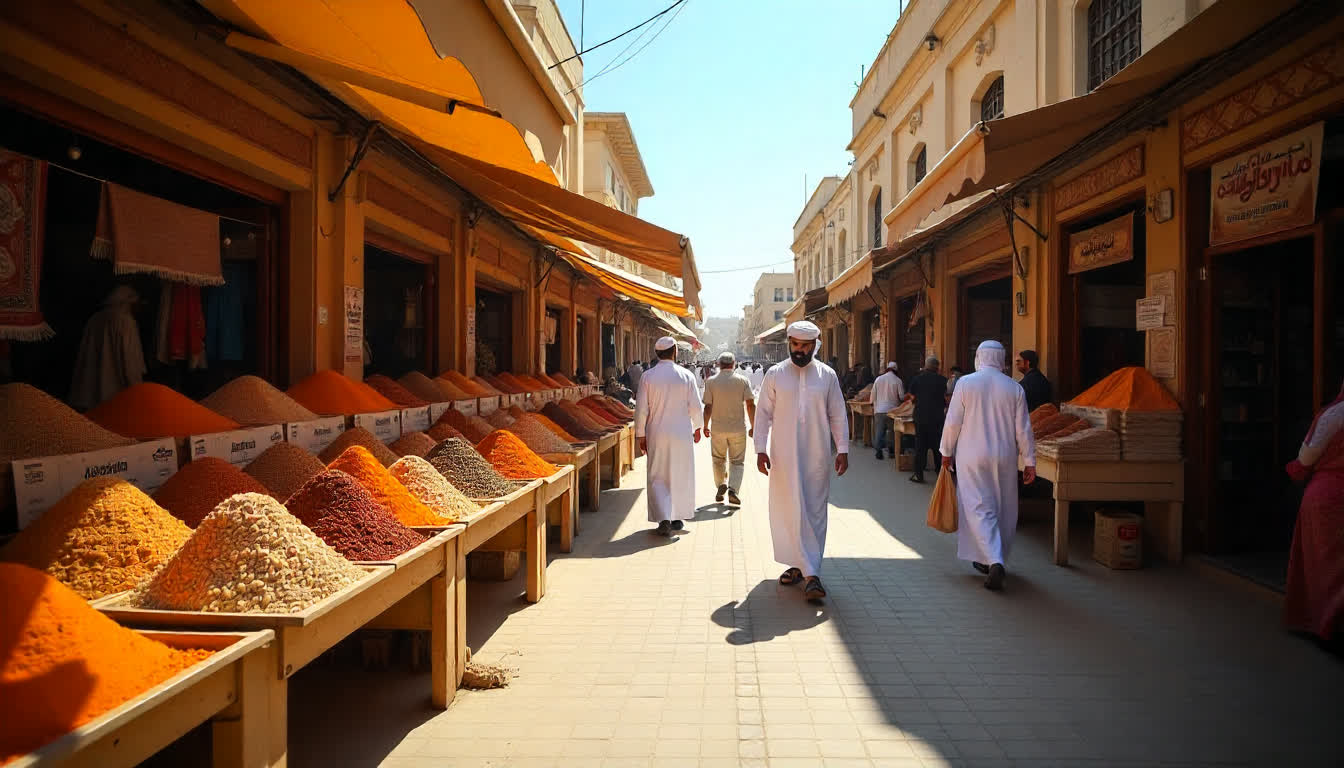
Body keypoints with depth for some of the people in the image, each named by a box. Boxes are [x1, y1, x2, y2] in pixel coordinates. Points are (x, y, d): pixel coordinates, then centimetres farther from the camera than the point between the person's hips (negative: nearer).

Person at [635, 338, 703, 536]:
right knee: (680, 476, 14)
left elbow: (641, 409, -5)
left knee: (658, 477, 7)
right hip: (682, 434, 0)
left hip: (656, 435, 0)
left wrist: (641, 435, 5)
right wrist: (697, 428, 15)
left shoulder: (648, 376, -5)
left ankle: (663, 518, -6)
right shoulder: (687, 375, -4)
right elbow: (695, 406, -1)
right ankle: (677, 518, 21)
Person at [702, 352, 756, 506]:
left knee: (718, 459, 20)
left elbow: (708, 407, -5)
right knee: (736, 461, 7)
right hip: (738, 428, 0)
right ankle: (733, 489, -9)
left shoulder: (711, 382, -2)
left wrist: (705, 426, 6)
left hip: (718, 428, 0)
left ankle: (721, 485, 16)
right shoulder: (743, 380, -1)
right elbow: (750, 404, -6)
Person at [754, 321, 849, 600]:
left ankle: (810, 572, 3)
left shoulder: (827, 375, 5)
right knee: (787, 511, 2)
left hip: (816, 457, 0)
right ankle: (800, 566, 13)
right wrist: (761, 449, -4)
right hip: (784, 457, 0)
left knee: (815, 513, 0)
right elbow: (763, 413, 3)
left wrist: (842, 449, 1)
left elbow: (837, 414, 7)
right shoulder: (775, 375, 3)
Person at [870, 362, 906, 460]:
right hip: (892, 410, -1)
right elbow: (902, 397, -3)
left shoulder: (878, 379, 1)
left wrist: (874, 406, 20)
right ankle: (892, 450, 13)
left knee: (879, 431, 6)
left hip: (879, 409, 1)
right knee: (892, 431, 11)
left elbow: (873, 395, 5)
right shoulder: (898, 381, -6)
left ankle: (879, 450, 2)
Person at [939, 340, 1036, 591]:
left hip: (972, 457, -2)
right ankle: (990, 561, 26)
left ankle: (994, 562, -17)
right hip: (1005, 458, 3)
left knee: (979, 508, -1)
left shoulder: (965, 383, -6)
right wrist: (1029, 462, 7)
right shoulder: (1015, 388, 0)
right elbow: (1023, 429, 0)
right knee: (1003, 510, 15)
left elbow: (953, 422, -5)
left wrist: (947, 452, 6)